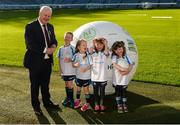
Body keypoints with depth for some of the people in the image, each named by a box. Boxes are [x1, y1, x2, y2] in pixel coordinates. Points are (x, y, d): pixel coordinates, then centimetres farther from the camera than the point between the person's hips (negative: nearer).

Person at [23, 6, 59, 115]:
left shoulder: (50, 27, 9)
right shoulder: (30, 27, -13)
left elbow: (54, 40, 15)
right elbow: (30, 44, -21)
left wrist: (54, 46, -9)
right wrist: (45, 50, -22)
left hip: (47, 61, 6)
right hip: (35, 61, -6)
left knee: (46, 84, 20)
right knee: (35, 85, 9)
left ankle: (47, 102, 36)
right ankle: (36, 106, 24)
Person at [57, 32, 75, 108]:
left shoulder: (72, 48, -7)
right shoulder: (61, 49, 6)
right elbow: (59, 59, 10)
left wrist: (70, 60, -25)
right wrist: (60, 69, 3)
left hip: (71, 70, -4)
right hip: (63, 70, 4)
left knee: (70, 84, -1)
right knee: (66, 84, 14)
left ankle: (71, 99, 12)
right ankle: (68, 98, 27)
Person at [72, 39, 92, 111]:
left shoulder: (87, 55, -10)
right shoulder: (76, 55, -5)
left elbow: (90, 65, -8)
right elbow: (73, 64, 0)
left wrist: (86, 68, -26)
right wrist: (75, 65, -23)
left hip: (86, 76, -3)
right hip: (79, 75, 3)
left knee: (86, 89, 4)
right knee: (78, 88, 19)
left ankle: (87, 103, 17)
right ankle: (78, 100, 42)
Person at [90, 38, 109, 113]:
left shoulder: (104, 53, 0)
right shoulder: (93, 53, 5)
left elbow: (107, 53, -22)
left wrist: (106, 44, -36)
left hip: (103, 77, -1)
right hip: (94, 76, 1)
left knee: (102, 91, 8)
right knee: (95, 91, 10)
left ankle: (101, 105, 21)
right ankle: (96, 105, 22)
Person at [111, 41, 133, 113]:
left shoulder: (126, 56, 5)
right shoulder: (114, 57, -4)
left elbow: (131, 65, 1)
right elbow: (114, 65, -20)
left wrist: (127, 71, -16)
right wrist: (123, 69, -26)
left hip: (124, 79, 2)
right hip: (117, 79, -2)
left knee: (124, 92, 9)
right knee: (118, 92, 8)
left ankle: (125, 106, 19)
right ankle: (119, 106, 18)